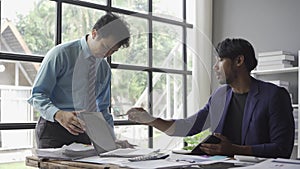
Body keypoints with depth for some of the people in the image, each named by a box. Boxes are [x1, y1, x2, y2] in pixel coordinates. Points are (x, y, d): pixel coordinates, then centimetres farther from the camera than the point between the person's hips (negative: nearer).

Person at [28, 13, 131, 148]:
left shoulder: (104, 69, 9)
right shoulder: (61, 54, -9)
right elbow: (37, 95, -12)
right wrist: (58, 114, -30)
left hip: (83, 131, 5)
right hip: (54, 129, -4)